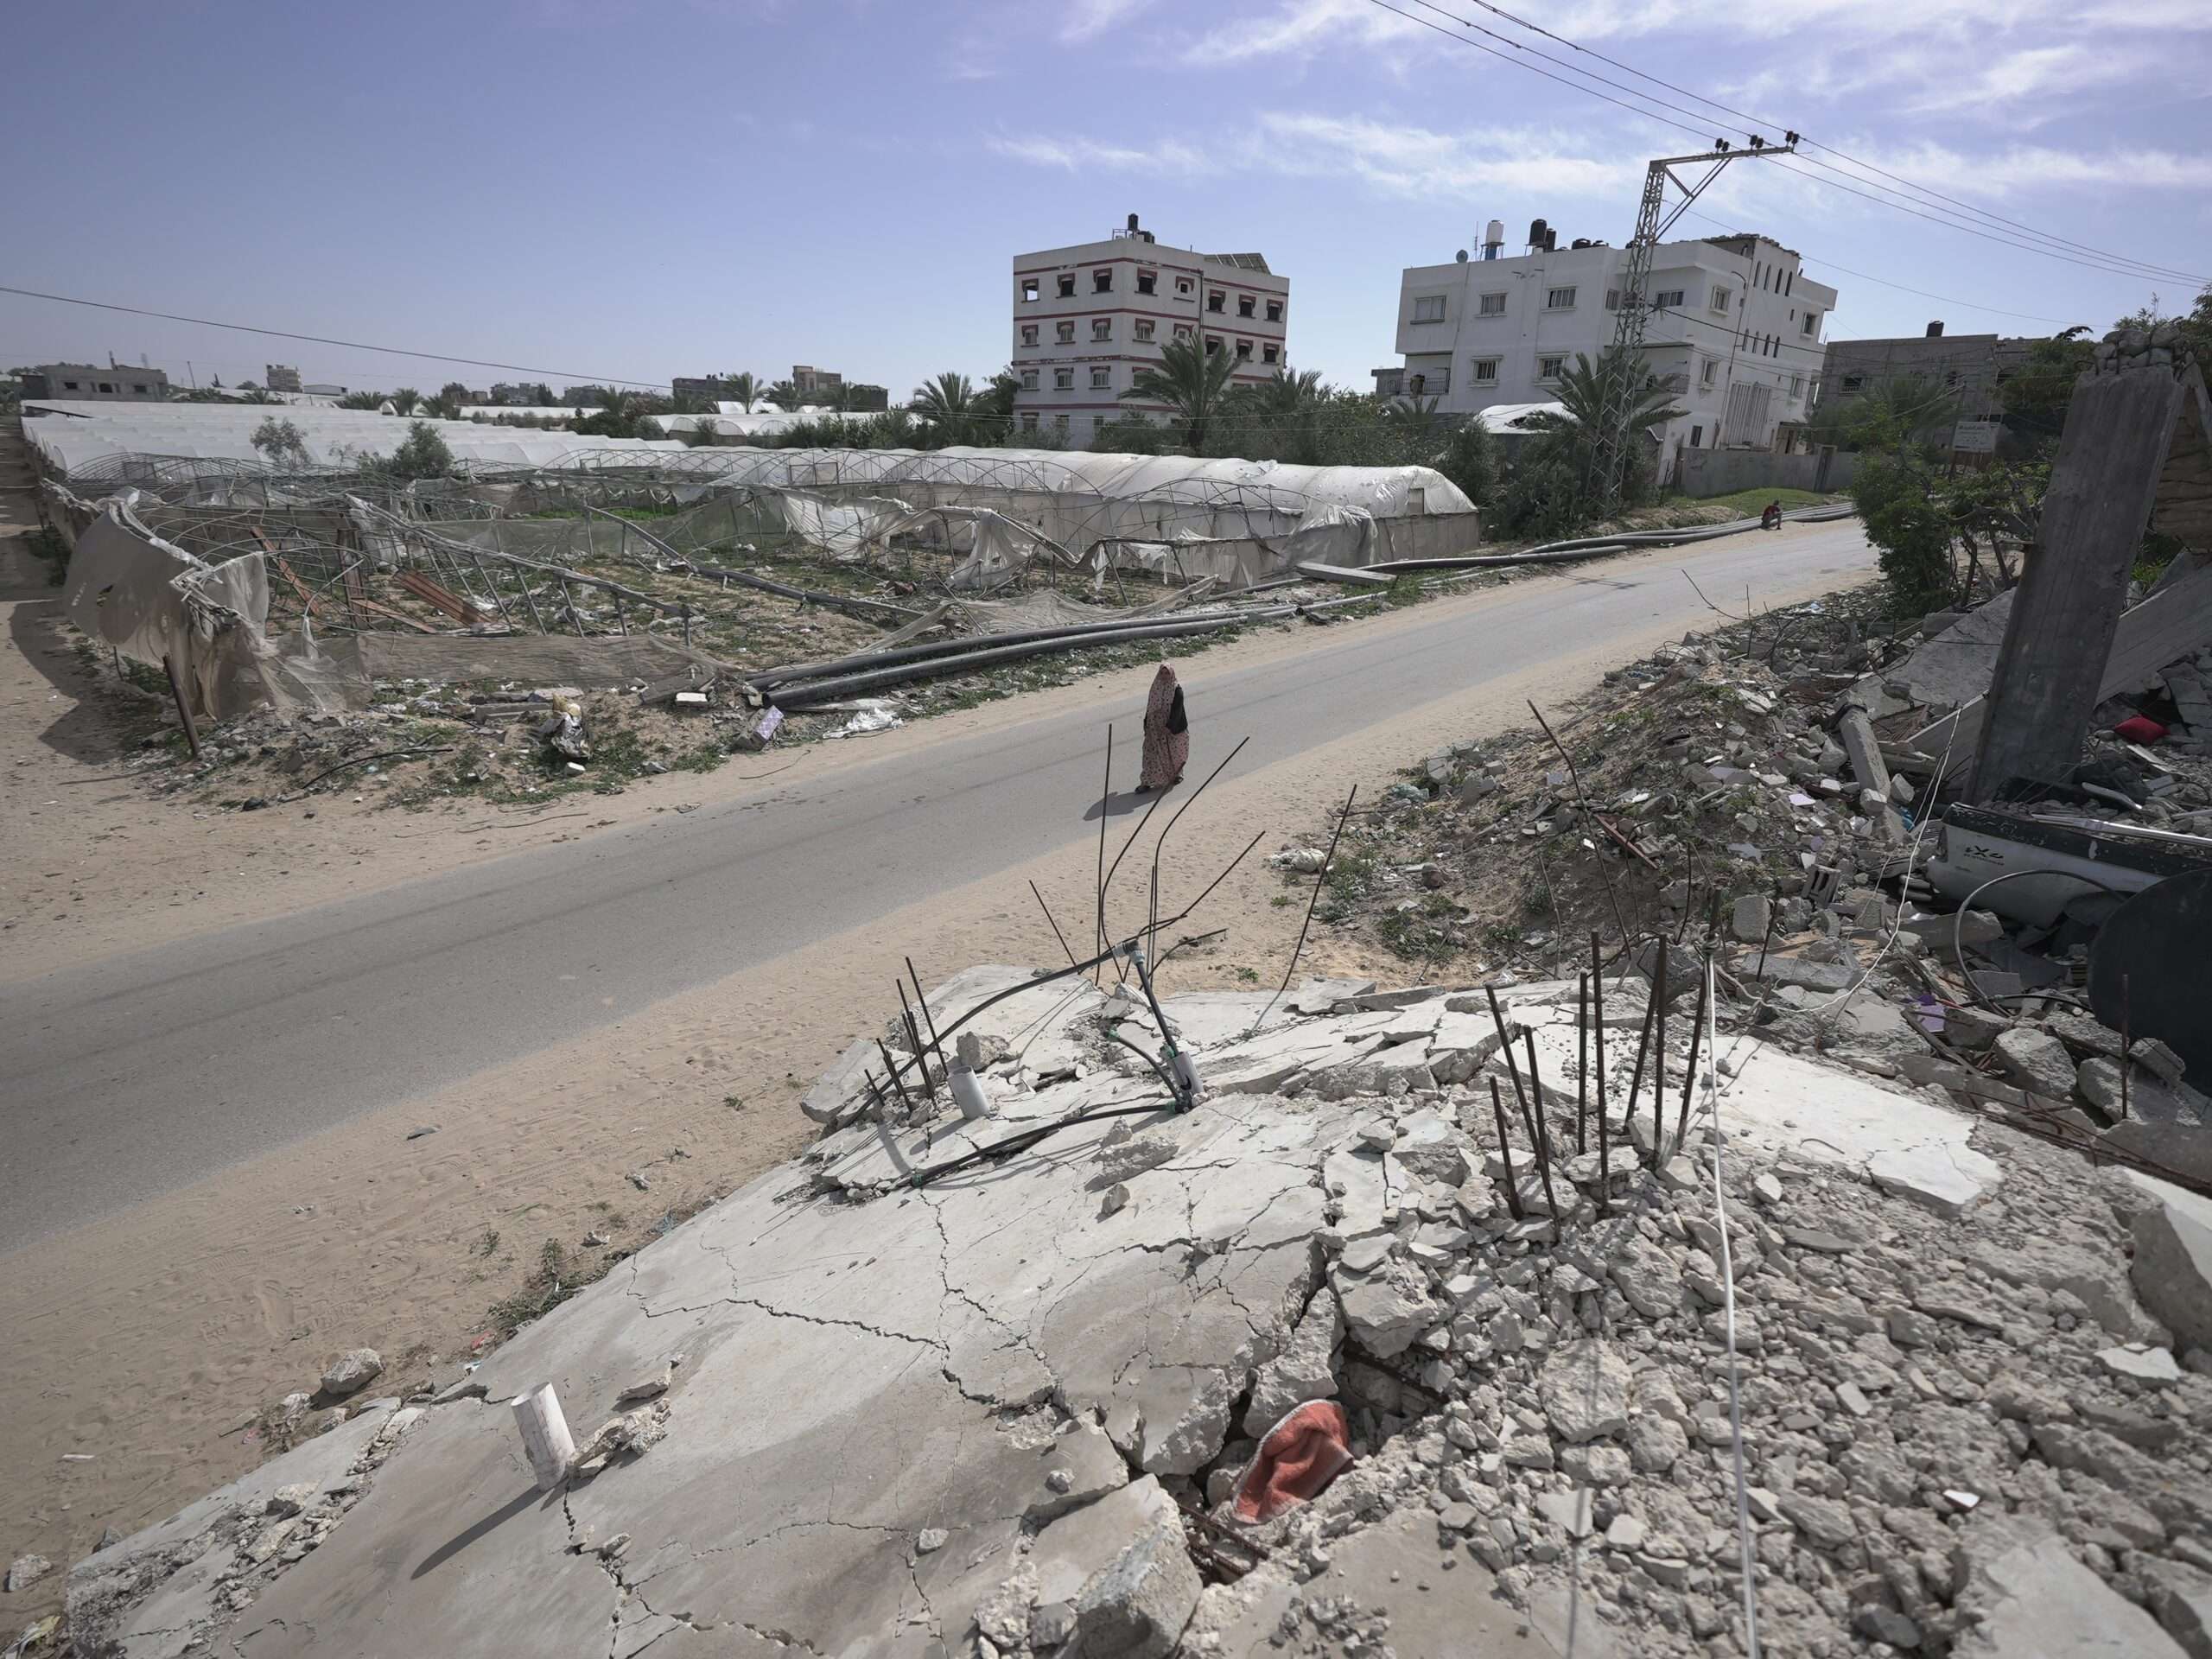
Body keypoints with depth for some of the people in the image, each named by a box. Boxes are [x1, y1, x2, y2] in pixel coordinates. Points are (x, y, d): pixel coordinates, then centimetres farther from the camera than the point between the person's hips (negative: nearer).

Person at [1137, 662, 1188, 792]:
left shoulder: (1177, 690, -13)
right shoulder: (1156, 687, 1)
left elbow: (1177, 710, -17)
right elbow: (1150, 707, 8)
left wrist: (1169, 726, -24)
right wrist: (1147, 725, 8)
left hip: (1173, 728, -3)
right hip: (1156, 728, 3)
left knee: (1174, 752, 14)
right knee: (1152, 753, 0)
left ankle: (1177, 775, 39)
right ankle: (1147, 782, 1)